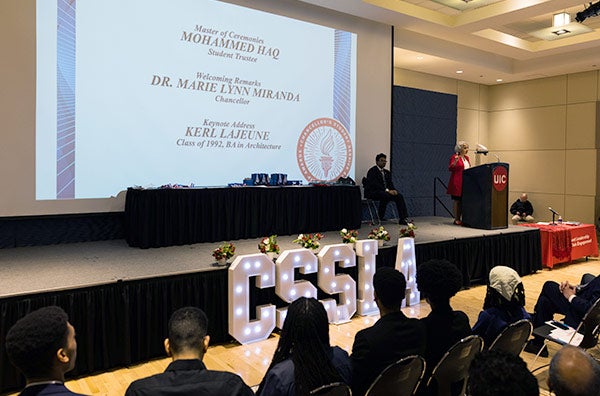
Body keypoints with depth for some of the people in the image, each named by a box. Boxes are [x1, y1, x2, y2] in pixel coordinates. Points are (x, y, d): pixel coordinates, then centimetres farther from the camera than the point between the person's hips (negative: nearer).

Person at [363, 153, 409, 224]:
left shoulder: (387, 172, 19)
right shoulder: (372, 171, -7)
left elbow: (390, 184, 13)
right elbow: (375, 184, -19)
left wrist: (393, 190, -11)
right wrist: (387, 190, -26)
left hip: (385, 192, 8)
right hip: (373, 192, -8)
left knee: (399, 196, -13)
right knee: (385, 195, -36)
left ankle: (403, 218, -16)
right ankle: (379, 218, -22)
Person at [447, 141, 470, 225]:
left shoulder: (466, 158, 16)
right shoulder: (454, 157, -6)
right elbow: (450, 168, -15)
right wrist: (455, 162, -30)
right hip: (457, 182, -7)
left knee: (463, 201, 7)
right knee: (457, 201, -3)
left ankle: (460, 219, 13)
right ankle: (456, 219, 2)